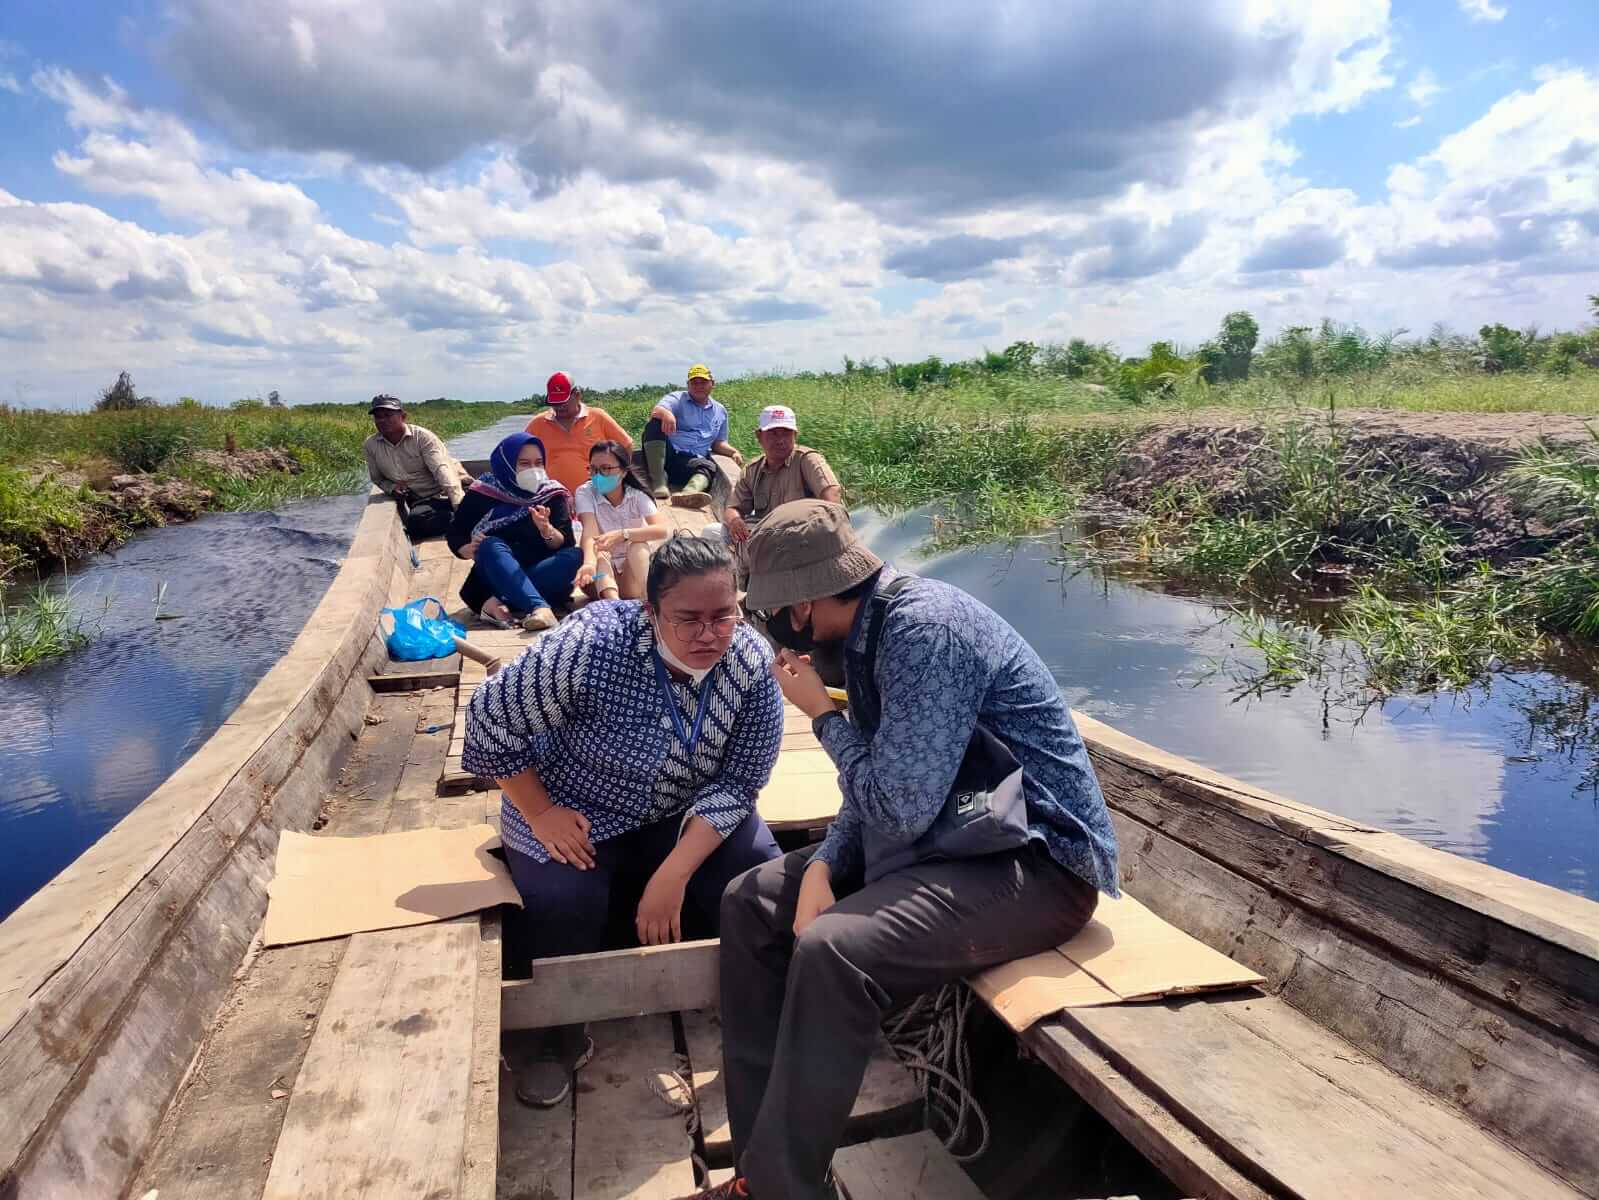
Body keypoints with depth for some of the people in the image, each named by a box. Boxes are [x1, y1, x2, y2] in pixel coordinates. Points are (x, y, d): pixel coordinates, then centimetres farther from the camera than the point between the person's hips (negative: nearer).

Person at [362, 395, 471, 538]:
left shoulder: (422, 436, -6)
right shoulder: (371, 445, 7)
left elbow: (442, 470, -20)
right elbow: (378, 478, 22)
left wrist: (460, 505, -33)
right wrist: (392, 487, -5)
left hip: (446, 493, -3)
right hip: (421, 503, 3)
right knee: (415, 522, -33)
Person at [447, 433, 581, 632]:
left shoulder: (553, 494, 5)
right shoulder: (483, 494, 3)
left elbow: (566, 544, -5)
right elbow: (455, 535, 3)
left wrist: (547, 530, -27)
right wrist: (470, 550, -19)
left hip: (543, 574, 1)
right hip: (495, 578, -1)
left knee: (576, 555, -25)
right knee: (491, 546, -29)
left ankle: (499, 603, -35)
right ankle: (539, 608, -50)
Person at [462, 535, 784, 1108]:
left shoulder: (753, 663, -20)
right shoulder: (594, 644, -31)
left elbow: (736, 784, -18)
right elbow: (491, 719, -20)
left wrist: (674, 874, -29)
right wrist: (540, 815, -18)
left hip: (686, 818, 3)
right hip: (578, 817, -2)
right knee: (561, 901, -28)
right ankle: (566, 1033, 4)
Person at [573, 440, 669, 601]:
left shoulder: (637, 495, -10)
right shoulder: (585, 493, -11)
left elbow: (661, 530, -27)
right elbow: (590, 533, -29)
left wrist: (622, 534, -43)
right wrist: (589, 564, -51)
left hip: (635, 569, 0)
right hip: (603, 568, 0)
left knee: (638, 546, -29)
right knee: (599, 553, -32)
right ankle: (613, 602, -56)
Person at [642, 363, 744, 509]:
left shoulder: (720, 411, 25)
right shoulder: (676, 398, 11)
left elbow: (718, 442, 29)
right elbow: (655, 412, -10)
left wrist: (733, 452, 5)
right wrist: (666, 414, -36)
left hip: (692, 461, 2)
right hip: (667, 453, -2)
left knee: (709, 466, -33)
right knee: (656, 423, -29)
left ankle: (688, 493, -69)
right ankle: (659, 481, -35)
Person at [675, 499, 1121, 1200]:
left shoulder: (923, 627, -23)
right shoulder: (870, 630, 5)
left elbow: (897, 808, -27)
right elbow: (880, 789, 12)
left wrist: (821, 714, -13)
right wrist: (822, 866, -5)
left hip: (1039, 866, -10)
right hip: (955, 831, 10)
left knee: (833, 950, -31)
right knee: (752, 901, 6)